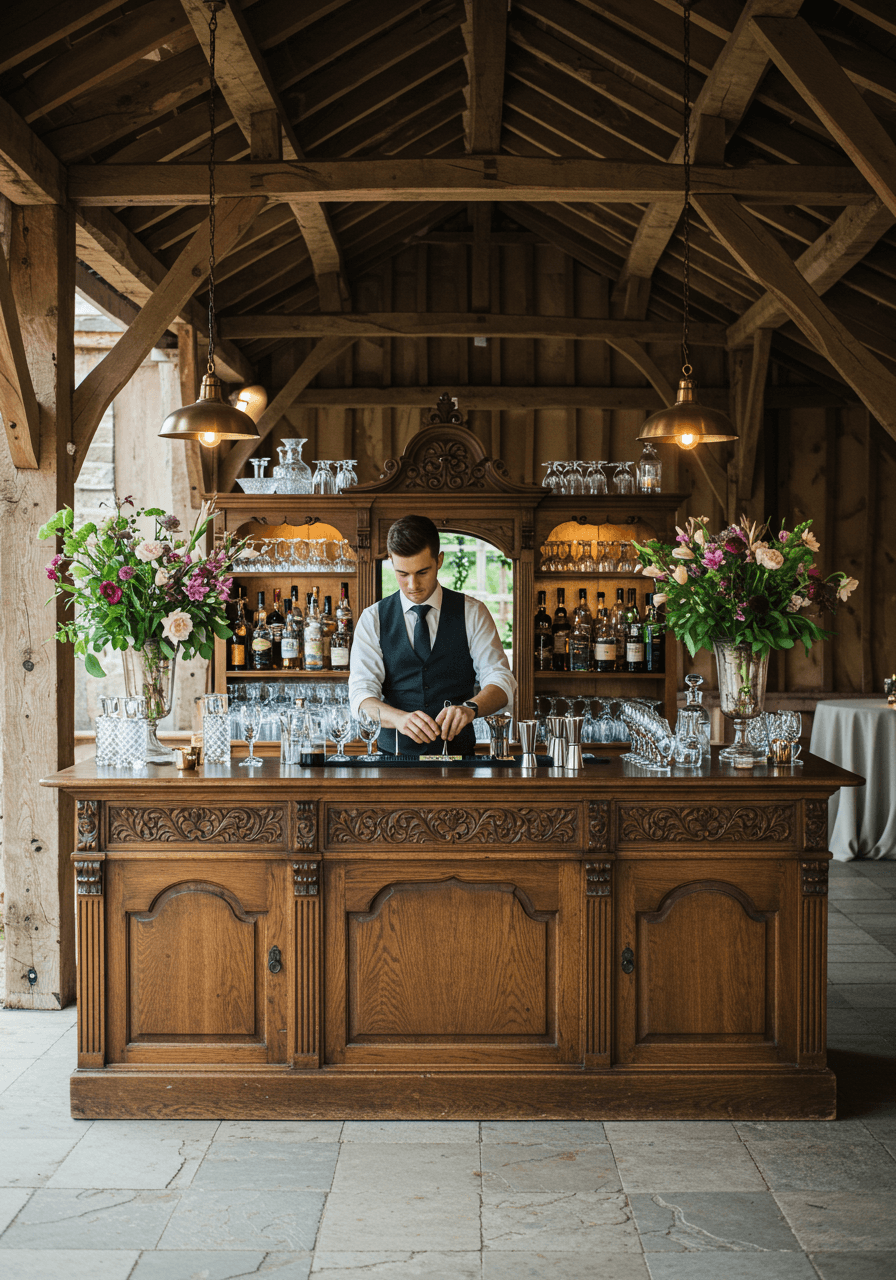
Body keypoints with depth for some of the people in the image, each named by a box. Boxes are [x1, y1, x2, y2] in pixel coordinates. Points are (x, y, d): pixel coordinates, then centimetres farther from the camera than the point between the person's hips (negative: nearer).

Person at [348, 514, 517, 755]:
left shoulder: (472, 613, 7)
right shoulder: (373, 620, 6)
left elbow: (501, 682, -2)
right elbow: (361, 694, -4)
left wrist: (470, 708, -24)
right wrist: (399, 718, -25)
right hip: (393, 759, 0)